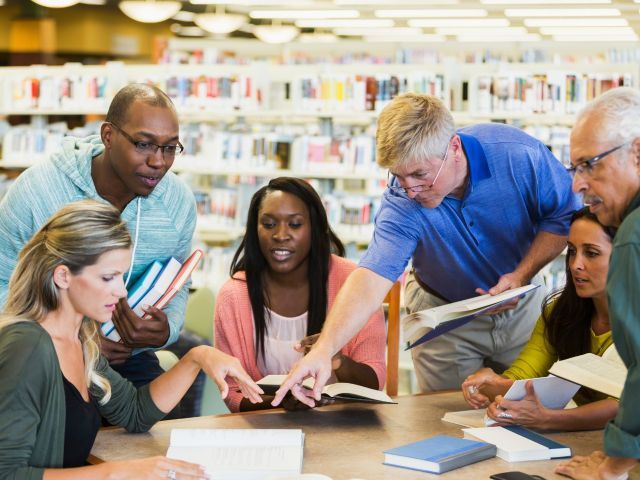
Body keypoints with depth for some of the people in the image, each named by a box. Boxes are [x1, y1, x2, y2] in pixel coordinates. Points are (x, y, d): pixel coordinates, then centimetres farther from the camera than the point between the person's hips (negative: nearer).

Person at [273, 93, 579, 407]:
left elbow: (563, 218, -12)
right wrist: (324, 348, -52)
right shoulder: (401, 203, -29)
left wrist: (522, 275, -24)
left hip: (521, 306, 1)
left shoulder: (519, 154, -27)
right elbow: (373, 274, -39)